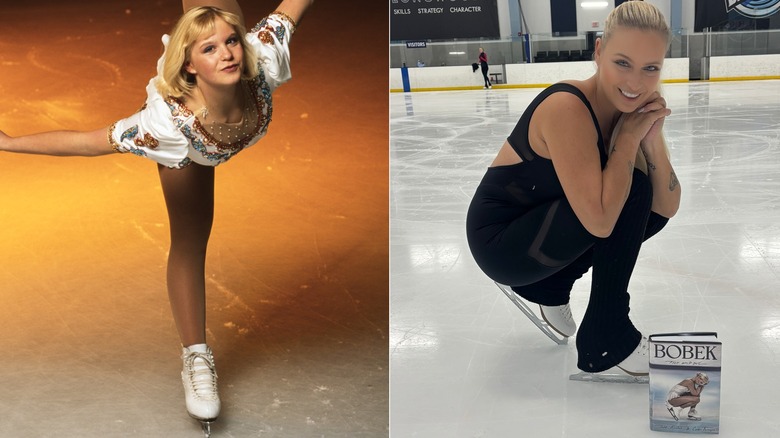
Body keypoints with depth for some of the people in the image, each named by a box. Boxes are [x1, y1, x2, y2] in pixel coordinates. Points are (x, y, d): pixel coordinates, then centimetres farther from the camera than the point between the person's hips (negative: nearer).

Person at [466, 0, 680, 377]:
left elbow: (667, 208, -5)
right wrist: (629, 137, -25)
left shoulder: (631, 107, -4)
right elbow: (600, 219, -36)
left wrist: (652, 138, -20)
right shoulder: (567, 108, -28)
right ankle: (608, 339, -9)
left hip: (542, 227, 8)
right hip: (500, 241, -8)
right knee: (631, 192, -22)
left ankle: (548, 285, 13)